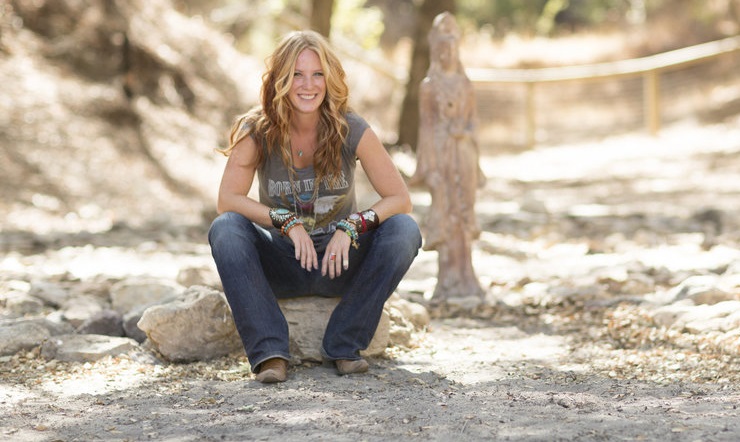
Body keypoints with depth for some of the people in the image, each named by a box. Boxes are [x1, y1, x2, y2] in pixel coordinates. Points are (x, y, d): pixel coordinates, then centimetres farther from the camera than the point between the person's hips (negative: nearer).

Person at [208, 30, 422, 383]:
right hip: (281, 265, 0)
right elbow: (227, 200, -17)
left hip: (341, 262, 0)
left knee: (403, 230, -26)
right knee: (225, 229, -28)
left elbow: (400, 199, -12)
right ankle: (268, 351, -31)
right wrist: (287, 222, -29)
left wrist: (351, 226, -28)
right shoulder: (257, 131, -10)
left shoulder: (351, 130, -10)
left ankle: (343, 345, -19)